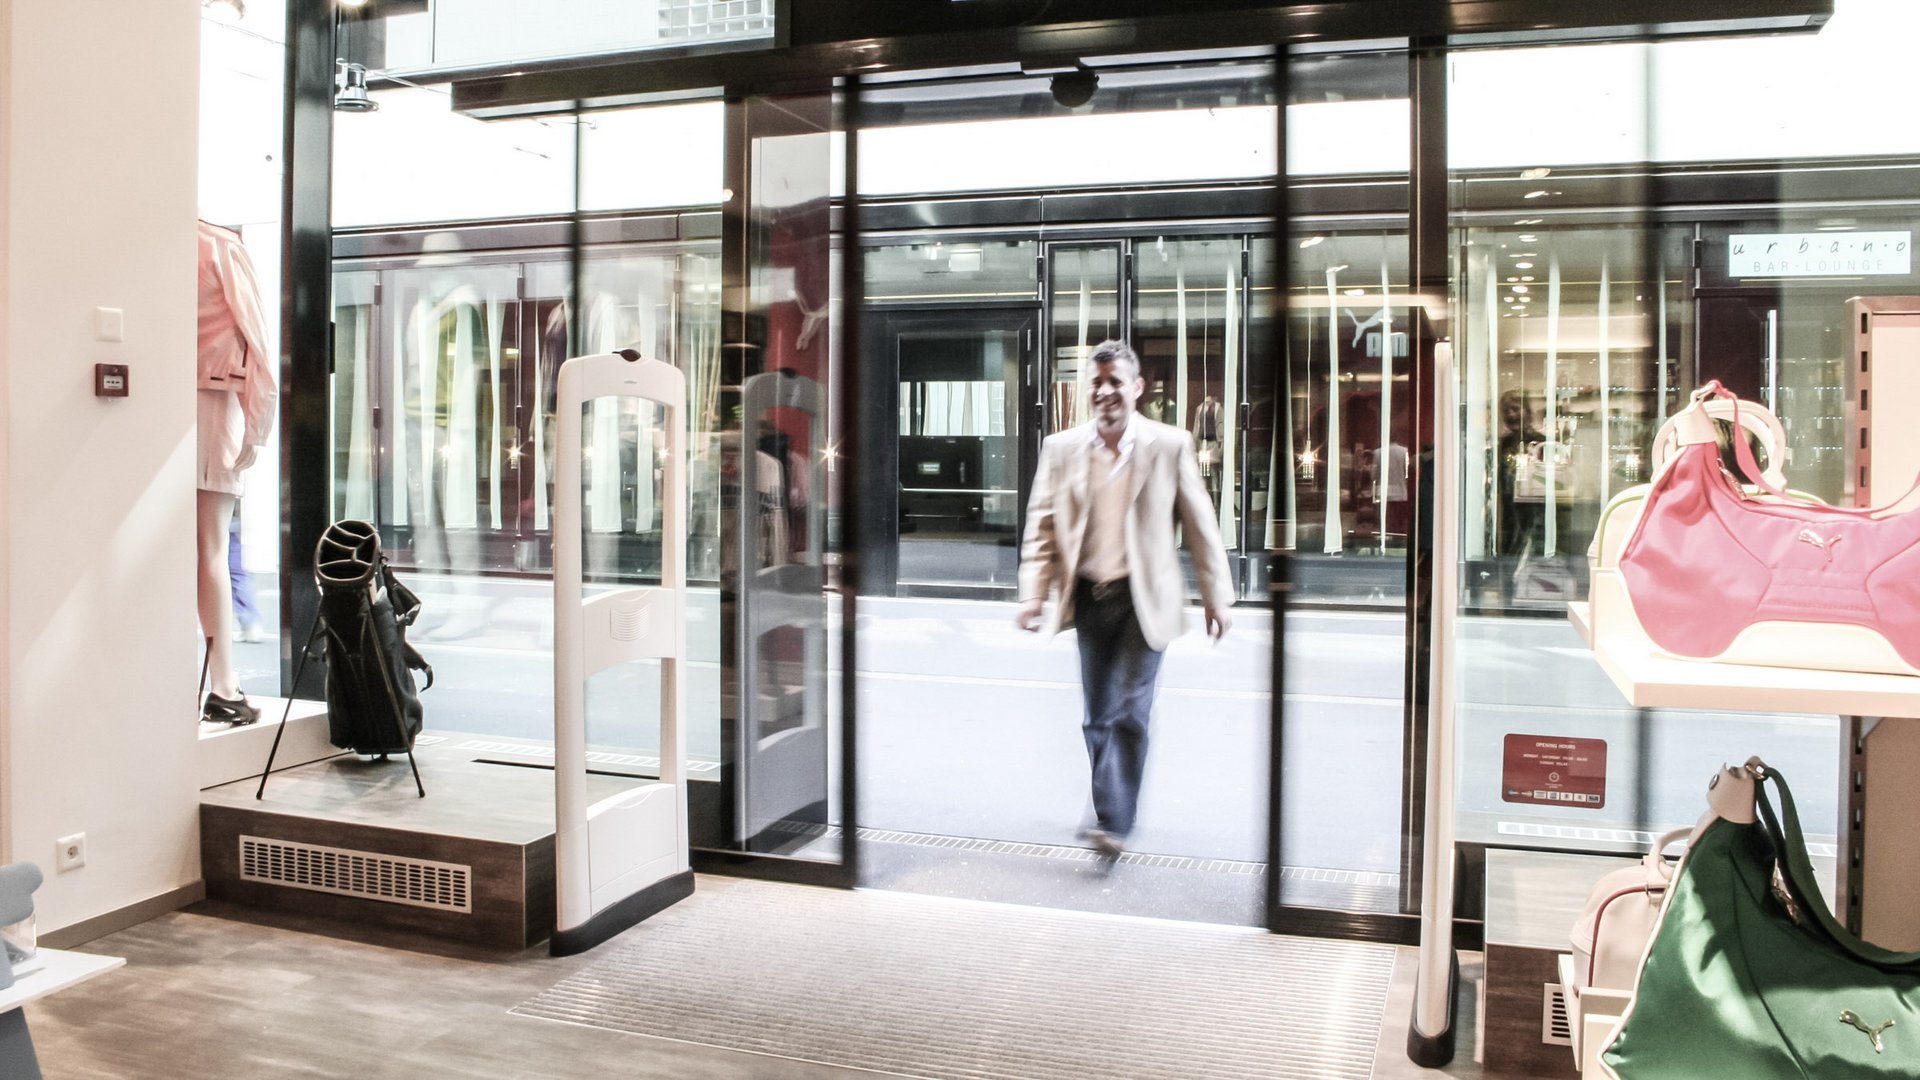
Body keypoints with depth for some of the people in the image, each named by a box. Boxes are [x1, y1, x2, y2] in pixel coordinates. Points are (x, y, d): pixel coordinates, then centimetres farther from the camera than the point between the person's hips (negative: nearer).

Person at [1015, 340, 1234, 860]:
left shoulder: (1170, 446, -1)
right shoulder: (1061, 448, 5)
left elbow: (1200, 525, 2)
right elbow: (1042, 524, 5)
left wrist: (1216, 595, 1)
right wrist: (1034, 593, -5)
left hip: (1144, 599, -3)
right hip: (1089, 598, 3)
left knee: (1128, 714, -9)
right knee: (1097, 717, 12)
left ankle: (1114, 823, -4)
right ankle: (1109, 807, 29)